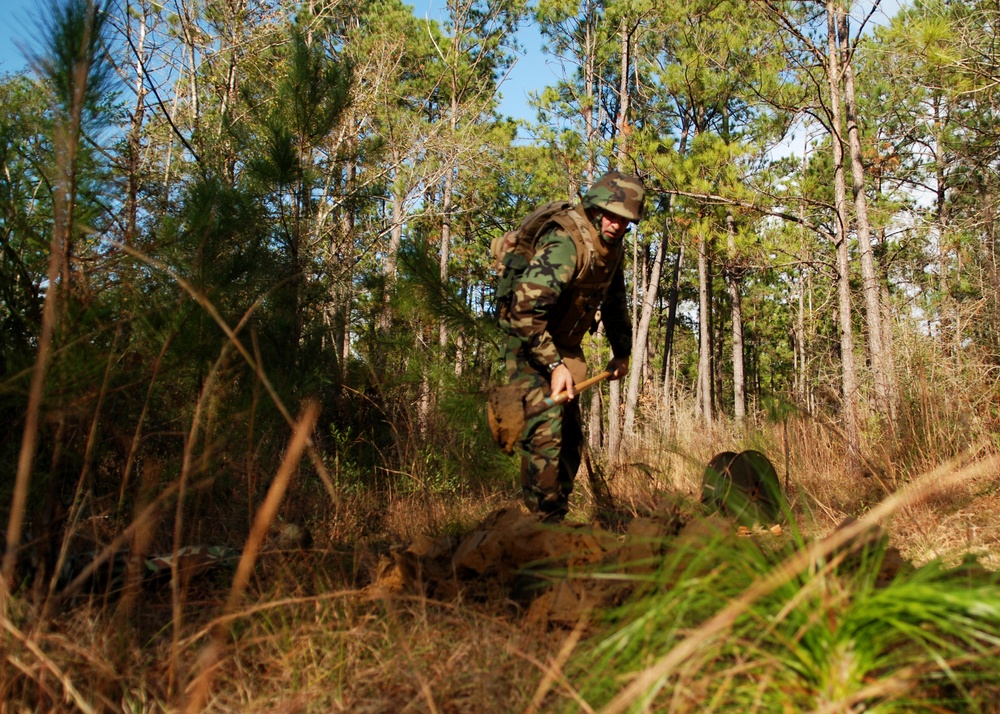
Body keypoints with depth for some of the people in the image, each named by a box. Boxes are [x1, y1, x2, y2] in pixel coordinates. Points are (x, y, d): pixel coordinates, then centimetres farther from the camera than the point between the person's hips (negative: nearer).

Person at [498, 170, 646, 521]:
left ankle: (557, 516, 21)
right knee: (544, 430, -18)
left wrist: (621, 352, 17)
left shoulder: (612, 248, 2)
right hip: (530, 345, -9)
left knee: (571, 436, 10)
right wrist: (554, 364, -31)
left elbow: (615, 303, 18)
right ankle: (543, 520, -10)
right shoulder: (565, 242, -27)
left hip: (566, 347, 9)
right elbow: (525, 309, -34)